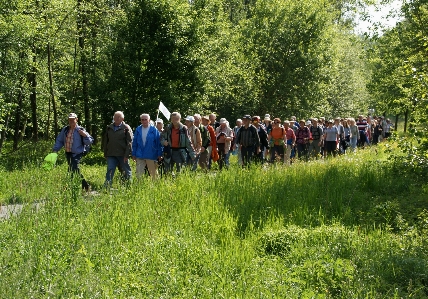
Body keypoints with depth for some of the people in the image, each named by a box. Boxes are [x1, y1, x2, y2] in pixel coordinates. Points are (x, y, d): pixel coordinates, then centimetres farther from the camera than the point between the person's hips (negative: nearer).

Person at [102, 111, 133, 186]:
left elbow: (129, 142, -5)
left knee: (126, 172, 4)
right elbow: (105, 141, 19)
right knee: (110, 171, -7)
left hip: (122, 155, -3)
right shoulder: (109, 128, 14)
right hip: (111, 155, 3)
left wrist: (126, 155, -13)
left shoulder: (126, 128, 0)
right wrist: (105, 154, 13)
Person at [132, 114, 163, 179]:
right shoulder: (138, 130, 6)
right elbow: (134, 143, 11)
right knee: (138, 173, -1)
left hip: (151, 156, -2)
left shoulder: (154, 130, -2)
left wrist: (159, 154, -4)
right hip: (140, 156, 2)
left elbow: (158, 143, -1)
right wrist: (134, 154, 7)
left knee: (153, 173, 7)